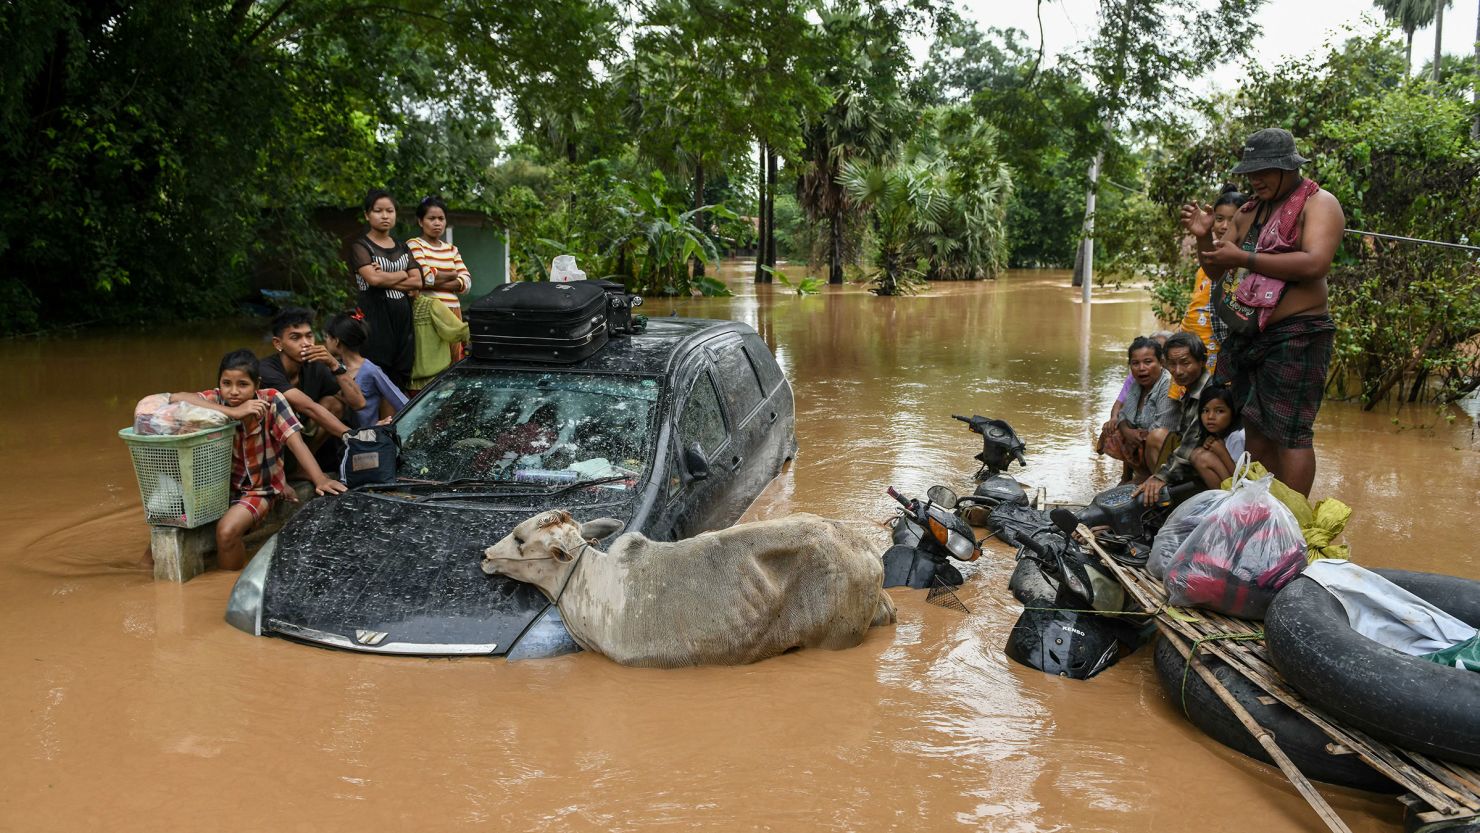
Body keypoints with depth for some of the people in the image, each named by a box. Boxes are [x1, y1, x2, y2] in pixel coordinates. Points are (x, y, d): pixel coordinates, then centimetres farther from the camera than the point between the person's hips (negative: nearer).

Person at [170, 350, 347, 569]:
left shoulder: (271, 401, -16)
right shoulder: (216, 400, -12)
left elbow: (296, 442, -21)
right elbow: (176, 399, -29)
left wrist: (320, 480, -36)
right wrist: (233, 412, -36)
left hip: (260, 489, -3)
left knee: (227, 530, -26)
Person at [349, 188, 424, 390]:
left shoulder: (402, 248, 18)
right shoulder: (360, 246, 2)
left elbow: (417, 282, 5)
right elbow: (373, 278, -15)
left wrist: (386, 279, -7)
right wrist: (402, 275, 0)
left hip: (403, 318, 5)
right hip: (375, 318, -5)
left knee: (400, 380, 2)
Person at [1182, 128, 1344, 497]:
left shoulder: (1318, 203, -4)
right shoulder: (1250, 211, 18)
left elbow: (1315, 263, -21)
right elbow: (1216, 271, 21)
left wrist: (1244, 258, -20)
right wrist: (1204, 237, 1)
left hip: (1294, 336, -8)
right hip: (1248, 337, 8)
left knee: (1289, 432, -8)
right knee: (1256, 432, 10)